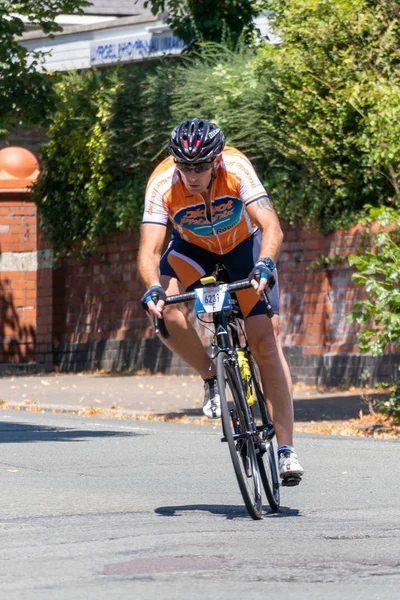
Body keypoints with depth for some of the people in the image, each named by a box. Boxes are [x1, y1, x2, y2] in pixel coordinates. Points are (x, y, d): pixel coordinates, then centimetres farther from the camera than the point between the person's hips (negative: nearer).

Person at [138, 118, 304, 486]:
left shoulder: (236, 168, -32)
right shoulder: (163, 184, -29)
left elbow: (271, 227, -39)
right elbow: (149, 251, -33)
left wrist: (265, 264, -58)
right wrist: (153, 288, -53)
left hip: (244, 245, -1)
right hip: (193, 249, 1)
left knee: (265, 341, -13)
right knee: (164, 311, -29)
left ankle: (286, 449, -10)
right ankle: (211, 378, -2)